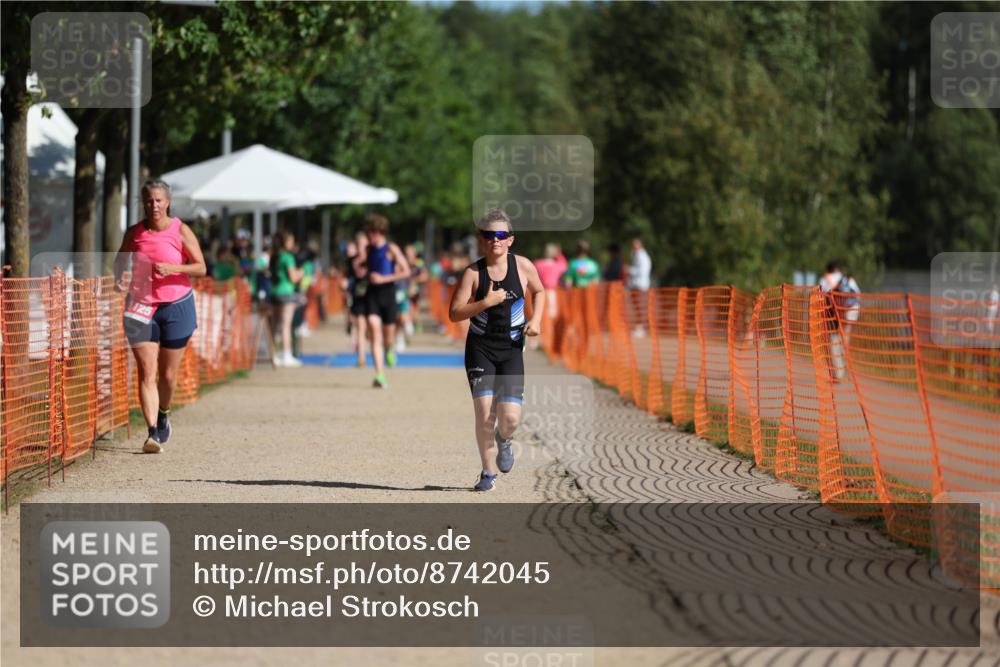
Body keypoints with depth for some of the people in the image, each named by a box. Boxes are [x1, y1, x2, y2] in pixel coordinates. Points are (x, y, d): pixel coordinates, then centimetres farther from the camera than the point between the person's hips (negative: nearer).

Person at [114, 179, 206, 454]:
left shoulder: (181, 231, -4)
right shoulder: (134, 233, 2)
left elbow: (201, 268, -6)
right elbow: (120, 260, 17)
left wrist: (172, 268, -21)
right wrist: (119, 279, -4)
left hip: (176, 306, -1)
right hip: (141, 307, 1)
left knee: (168, 374, 8)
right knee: (146, 371, -11)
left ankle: (163, 416, 36)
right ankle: (152, 432, -16)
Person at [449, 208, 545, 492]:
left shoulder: (523, 266, -1)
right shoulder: (473, 272, -7)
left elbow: (538, 291, 19)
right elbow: (454, 313, -10)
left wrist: (536, 319, 2)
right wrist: (486, 302, -23)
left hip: (511, 349, 1)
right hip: (480, 348, -1)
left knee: (510, 417, -11)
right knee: (484, 412, -11)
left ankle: (504, 441, 28)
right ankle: (488, 471, 9)